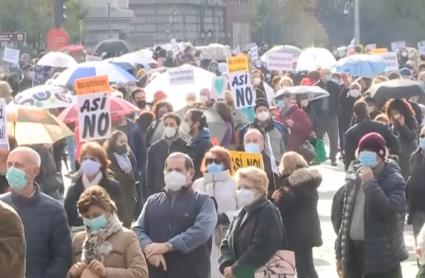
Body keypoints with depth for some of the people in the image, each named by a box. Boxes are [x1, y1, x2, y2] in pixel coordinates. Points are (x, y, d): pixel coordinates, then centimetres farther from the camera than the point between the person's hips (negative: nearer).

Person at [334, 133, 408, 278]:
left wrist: (370, 183, -24)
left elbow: (390, 210, -26)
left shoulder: (393, 180, -10)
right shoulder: (354, 178, 7)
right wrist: (340, 252, 12)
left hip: (382, 255, -6)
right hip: (354, 250, 6)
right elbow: (344, 216, 12)